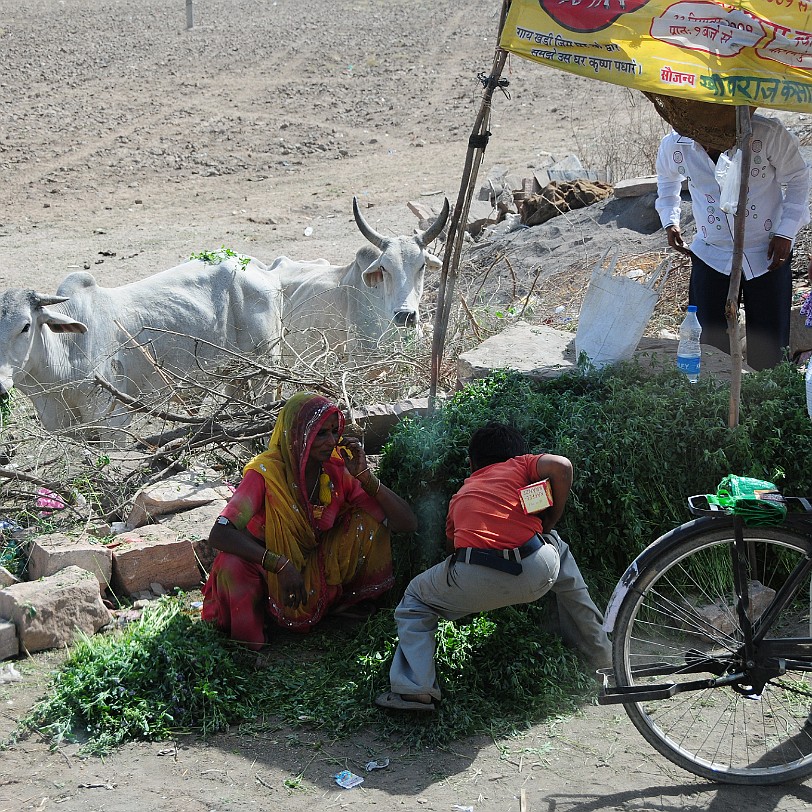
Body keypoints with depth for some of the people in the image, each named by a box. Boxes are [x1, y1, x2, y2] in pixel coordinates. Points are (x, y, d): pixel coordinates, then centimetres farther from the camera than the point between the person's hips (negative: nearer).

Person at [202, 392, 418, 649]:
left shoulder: (337, 471, -11)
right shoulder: (266, 473, -23)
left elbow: (407, 524, -13)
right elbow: (219, 534, -35)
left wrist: (365, 476, -25)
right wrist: (280, 565, -43)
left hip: (319, 576, 3)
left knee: (370, 521, -15)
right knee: (233, 566, -36)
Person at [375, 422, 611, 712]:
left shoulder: (460, 496, 29)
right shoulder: (519, 466, 22)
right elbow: (561, 466, 3)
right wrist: (551, 520, 16)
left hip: (474, 584, 0)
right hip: (539, 573, 0)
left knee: (415, 598, 28)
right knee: (559, 549, 36)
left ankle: (415, 688, 9)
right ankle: (602, 654, 39)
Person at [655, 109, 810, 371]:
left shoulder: (769, 134, -20)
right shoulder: (674, 144, -10)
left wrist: (785, 232, -7)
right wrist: (670, 220, 6)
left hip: (768, 253, -2)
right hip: (711, 255, 2)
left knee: (768, 354, 3)